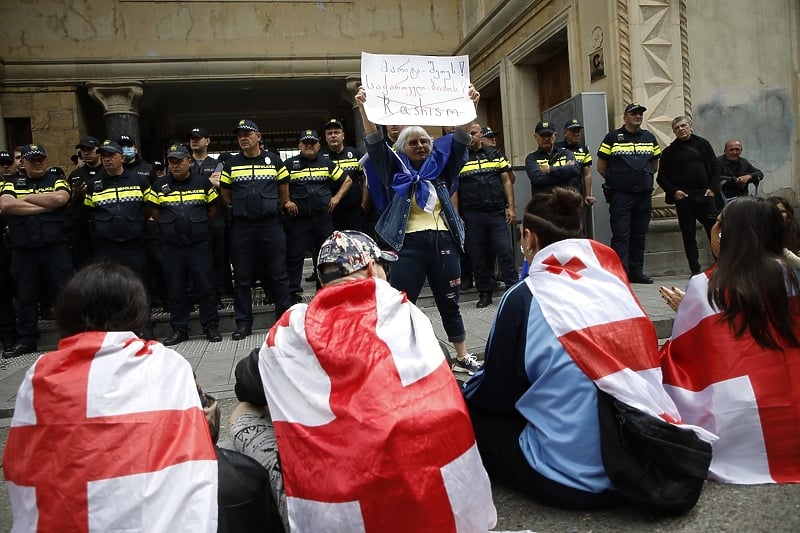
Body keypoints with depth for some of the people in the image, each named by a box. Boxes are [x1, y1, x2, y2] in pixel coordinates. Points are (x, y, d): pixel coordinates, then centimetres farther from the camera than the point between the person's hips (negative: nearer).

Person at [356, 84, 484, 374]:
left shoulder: (440, 166, 13)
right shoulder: (396, 168, 6)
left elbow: (460, 140, 7)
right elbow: (375, 143, -5)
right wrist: (364, 109, -17)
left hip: (444, 242, 3)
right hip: (410, 244, -3)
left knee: (449, 303, 12)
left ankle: (463, 357, 23)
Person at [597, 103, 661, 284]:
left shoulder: (650, 138, 14)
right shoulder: (613, 137, 1)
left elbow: (654, 165, 23)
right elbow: (601, 166, 3)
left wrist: (645, 179, 13)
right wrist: (615, 181, 5)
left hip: (644, 194, 5)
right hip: (620, 195, -5)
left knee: (640, 235, 9)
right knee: (621, 235, -7)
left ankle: (636, 272, 17)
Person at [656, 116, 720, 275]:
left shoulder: (703, 144, 10)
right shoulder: (669, 151, 6)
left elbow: (715, 167, 11)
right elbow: (662, 177, 6)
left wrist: (712, 187, -2)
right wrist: (674, 191, -8)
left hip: (704, 194, 1)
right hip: (683, 197, -1)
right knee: (688, 234, 2)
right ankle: (695, 270, 7)